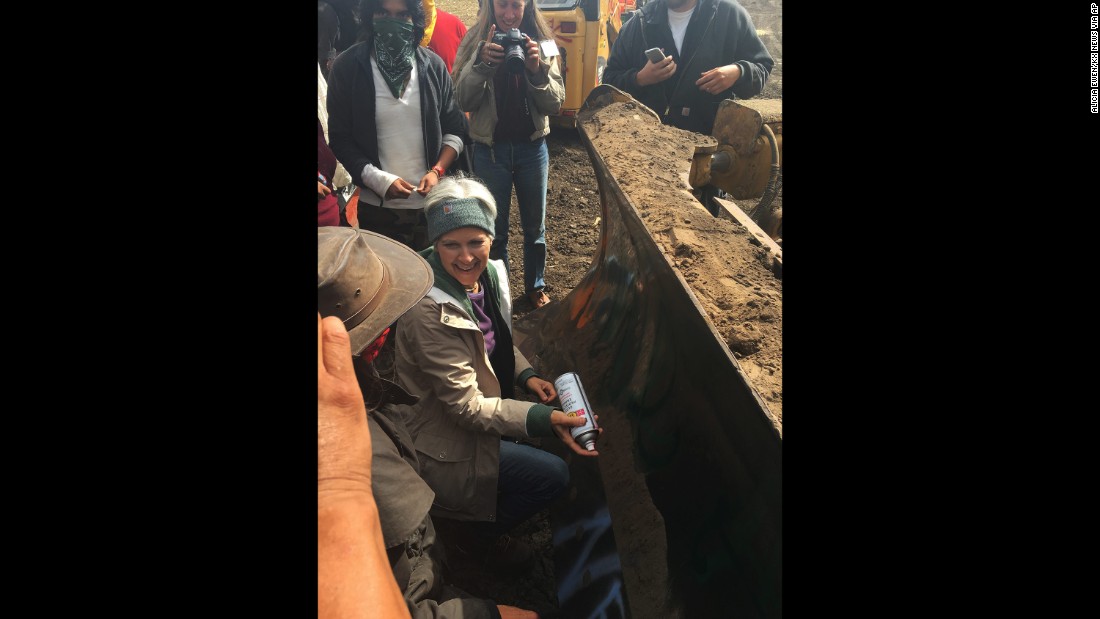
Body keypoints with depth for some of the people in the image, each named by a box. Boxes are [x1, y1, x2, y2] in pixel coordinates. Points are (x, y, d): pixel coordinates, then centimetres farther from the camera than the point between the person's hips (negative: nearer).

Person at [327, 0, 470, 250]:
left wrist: (437, 171, -9)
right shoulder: (347, 67, -4)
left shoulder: (432, 65, 3)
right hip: (376, 207, -2)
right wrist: (379, 180, -15)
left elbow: (455, 130, 7)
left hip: (432, 203, 2)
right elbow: (340, 139, -3)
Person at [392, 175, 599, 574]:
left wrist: (527, 376, -6)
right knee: (553, 475, -12)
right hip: (443, 441, -8)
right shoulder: (429, 312, -32)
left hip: (474, 414, 8)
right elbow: (466, 407, -28)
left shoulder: (489, 275, -7)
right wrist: (545, 419, -36)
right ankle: (478, 533, 15)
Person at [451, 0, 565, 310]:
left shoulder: (542, 42, 0)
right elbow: (464, 101, -11)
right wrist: (481, 64, -27)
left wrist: (537, 70, -22)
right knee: (495, 227, 10)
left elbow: (555, 103, -5)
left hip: (532, 146, 2)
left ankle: (535, 287, 34)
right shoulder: (475, 42, -3)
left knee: (535, 226, 14)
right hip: (489, 149, -1)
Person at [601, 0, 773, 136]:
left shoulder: (730, 14, 1)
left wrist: (738, 73, -17)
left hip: (711, 136, -1)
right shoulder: (641, 21, 6)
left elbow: (762, 67, 6)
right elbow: (610, 79, 8)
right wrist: (640, 79, -13)